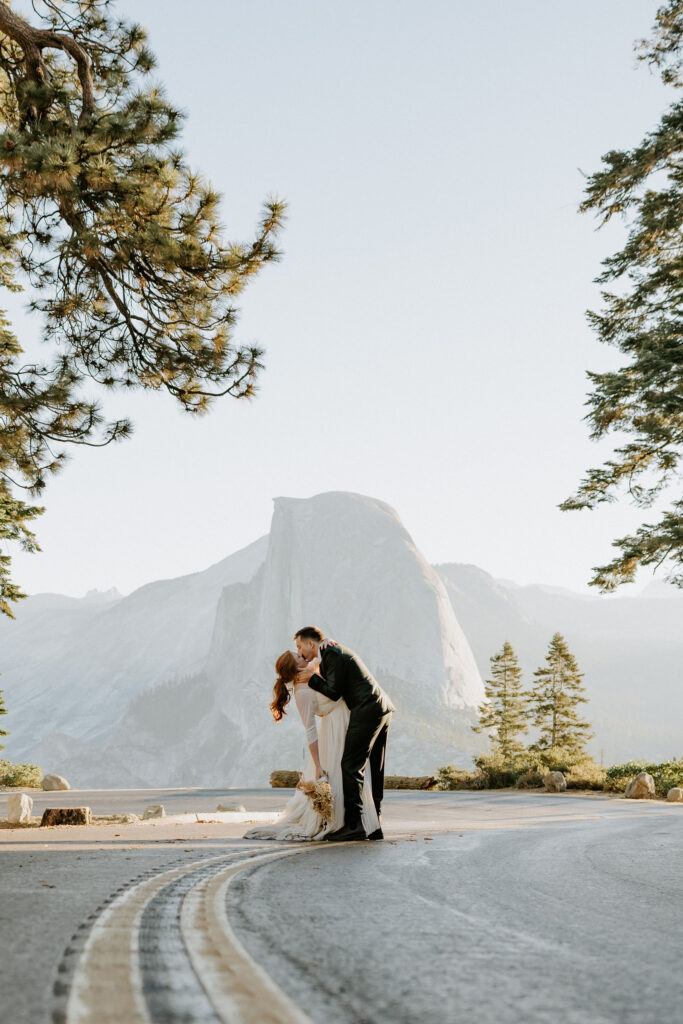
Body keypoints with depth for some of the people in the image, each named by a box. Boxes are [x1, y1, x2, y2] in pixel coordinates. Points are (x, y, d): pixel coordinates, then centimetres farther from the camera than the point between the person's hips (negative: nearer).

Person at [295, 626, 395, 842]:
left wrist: (312, 678, -2)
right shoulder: (334, 651, 23)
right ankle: (374, 825, 13)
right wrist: (318, 675, 12)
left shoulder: (331, 654, -8)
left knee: (351, 766, -9)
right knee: (374, 770, 10)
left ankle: (354, 824, -12)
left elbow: (335, 693, -12)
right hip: (382, 710, 10)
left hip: (366, 711, -10)